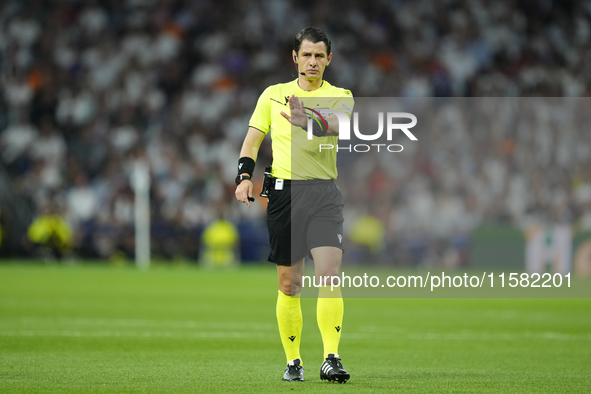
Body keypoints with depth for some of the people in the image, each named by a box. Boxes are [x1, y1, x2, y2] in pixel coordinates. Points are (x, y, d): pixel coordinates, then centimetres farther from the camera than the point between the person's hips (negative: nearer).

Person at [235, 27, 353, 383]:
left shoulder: (340, 97, 5)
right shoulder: (273, 94, 12)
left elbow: (335, 125, -17)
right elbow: (253, 139, 14)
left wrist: (308, 121, -37)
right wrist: (245, 175, -3)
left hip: (324, 193, -2)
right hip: (283, 190, 2)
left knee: (330, 273, -17)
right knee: (289, 284, 4)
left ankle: (331, 359, -20)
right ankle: (293, 361, 15)